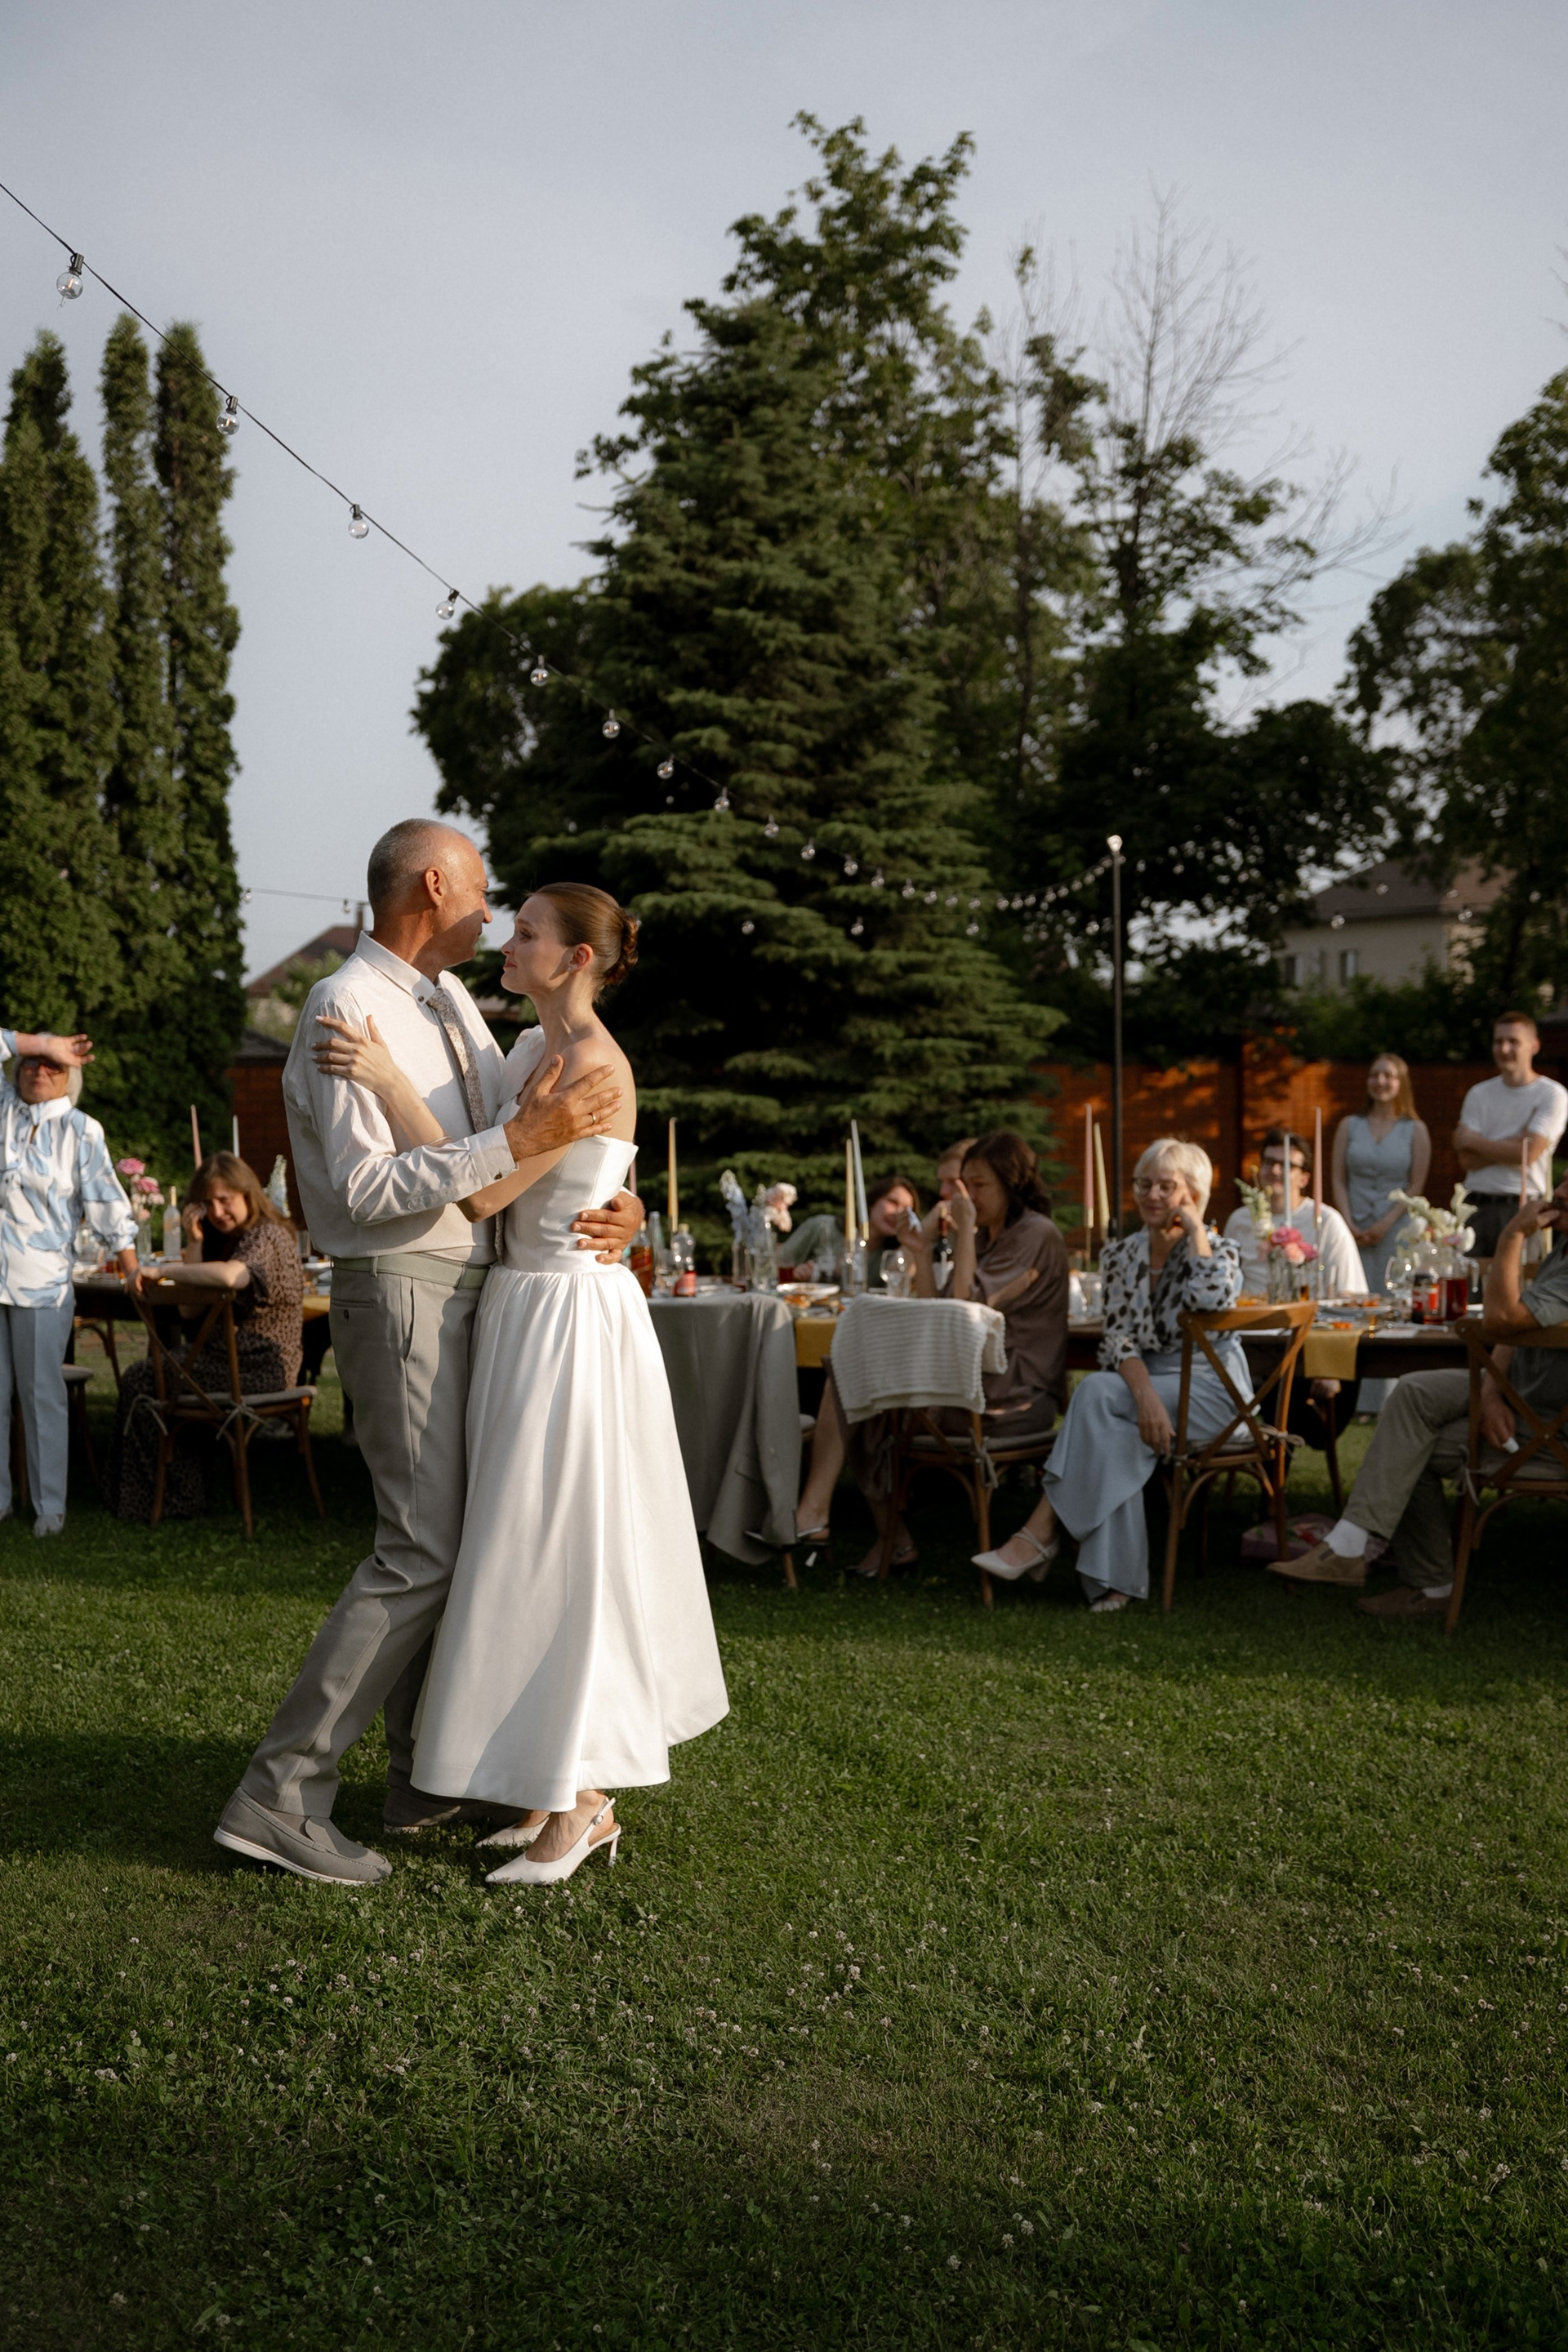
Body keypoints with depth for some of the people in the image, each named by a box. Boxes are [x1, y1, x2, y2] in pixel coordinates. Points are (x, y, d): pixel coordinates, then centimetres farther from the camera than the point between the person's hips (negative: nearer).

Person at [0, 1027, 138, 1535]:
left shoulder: (81, 1131, 1)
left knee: (42, 1397, 2)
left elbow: (107, 1204, -3)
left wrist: (132, 1267, -9)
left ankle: (49, 1506, 9)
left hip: (43, 1285, -3)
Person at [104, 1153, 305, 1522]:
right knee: (138, 1376, -1)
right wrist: (195, 1243, 0)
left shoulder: (269, 1237, -12)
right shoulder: (225, 1239, 17)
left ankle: (175, 1500, 2)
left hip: (262, 1368, -9)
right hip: (228, 1358, 9)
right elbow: (190, 1310, 8)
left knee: (145, 1384, -11)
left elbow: (230, 1276, -35)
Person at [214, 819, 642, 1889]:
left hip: (467, 1287, 10)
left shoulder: (452, 1000, 13)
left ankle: (425, 1772, 25)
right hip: (404, 1290, -9)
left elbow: (528, 1131, 13)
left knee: (454, 1529, 14)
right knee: (422, 1550, -11)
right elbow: (368, 1189, -24)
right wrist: (522, 1140, -28)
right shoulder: (347, 1008, -15)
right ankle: (282, 1792, -4)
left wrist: (619, 1202, -6)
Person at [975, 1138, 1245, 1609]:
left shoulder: (1217, 1251, -1)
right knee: (1113, 1435, -32)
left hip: (1211, 1391, -4)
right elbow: (1118, 1337, -3)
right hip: (1140, 1382, 4)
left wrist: (1194, 1227, -14)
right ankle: (1116, 1578, -33)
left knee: (1097, 1392, -29)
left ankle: (1042, 1530, -25)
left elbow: (1211, 1297, -27)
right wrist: (1145, 1394, -23)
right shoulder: (1121, 1256, 9)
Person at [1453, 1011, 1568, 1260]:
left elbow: (1528, 1153, -11)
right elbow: (1467, 1160, 2)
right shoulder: (1479, 1094, 12)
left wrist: (1472, 1140, 0)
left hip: (1523, 1207, -3)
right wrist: (1513, 1146, -8)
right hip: (1476, 1206, 3)